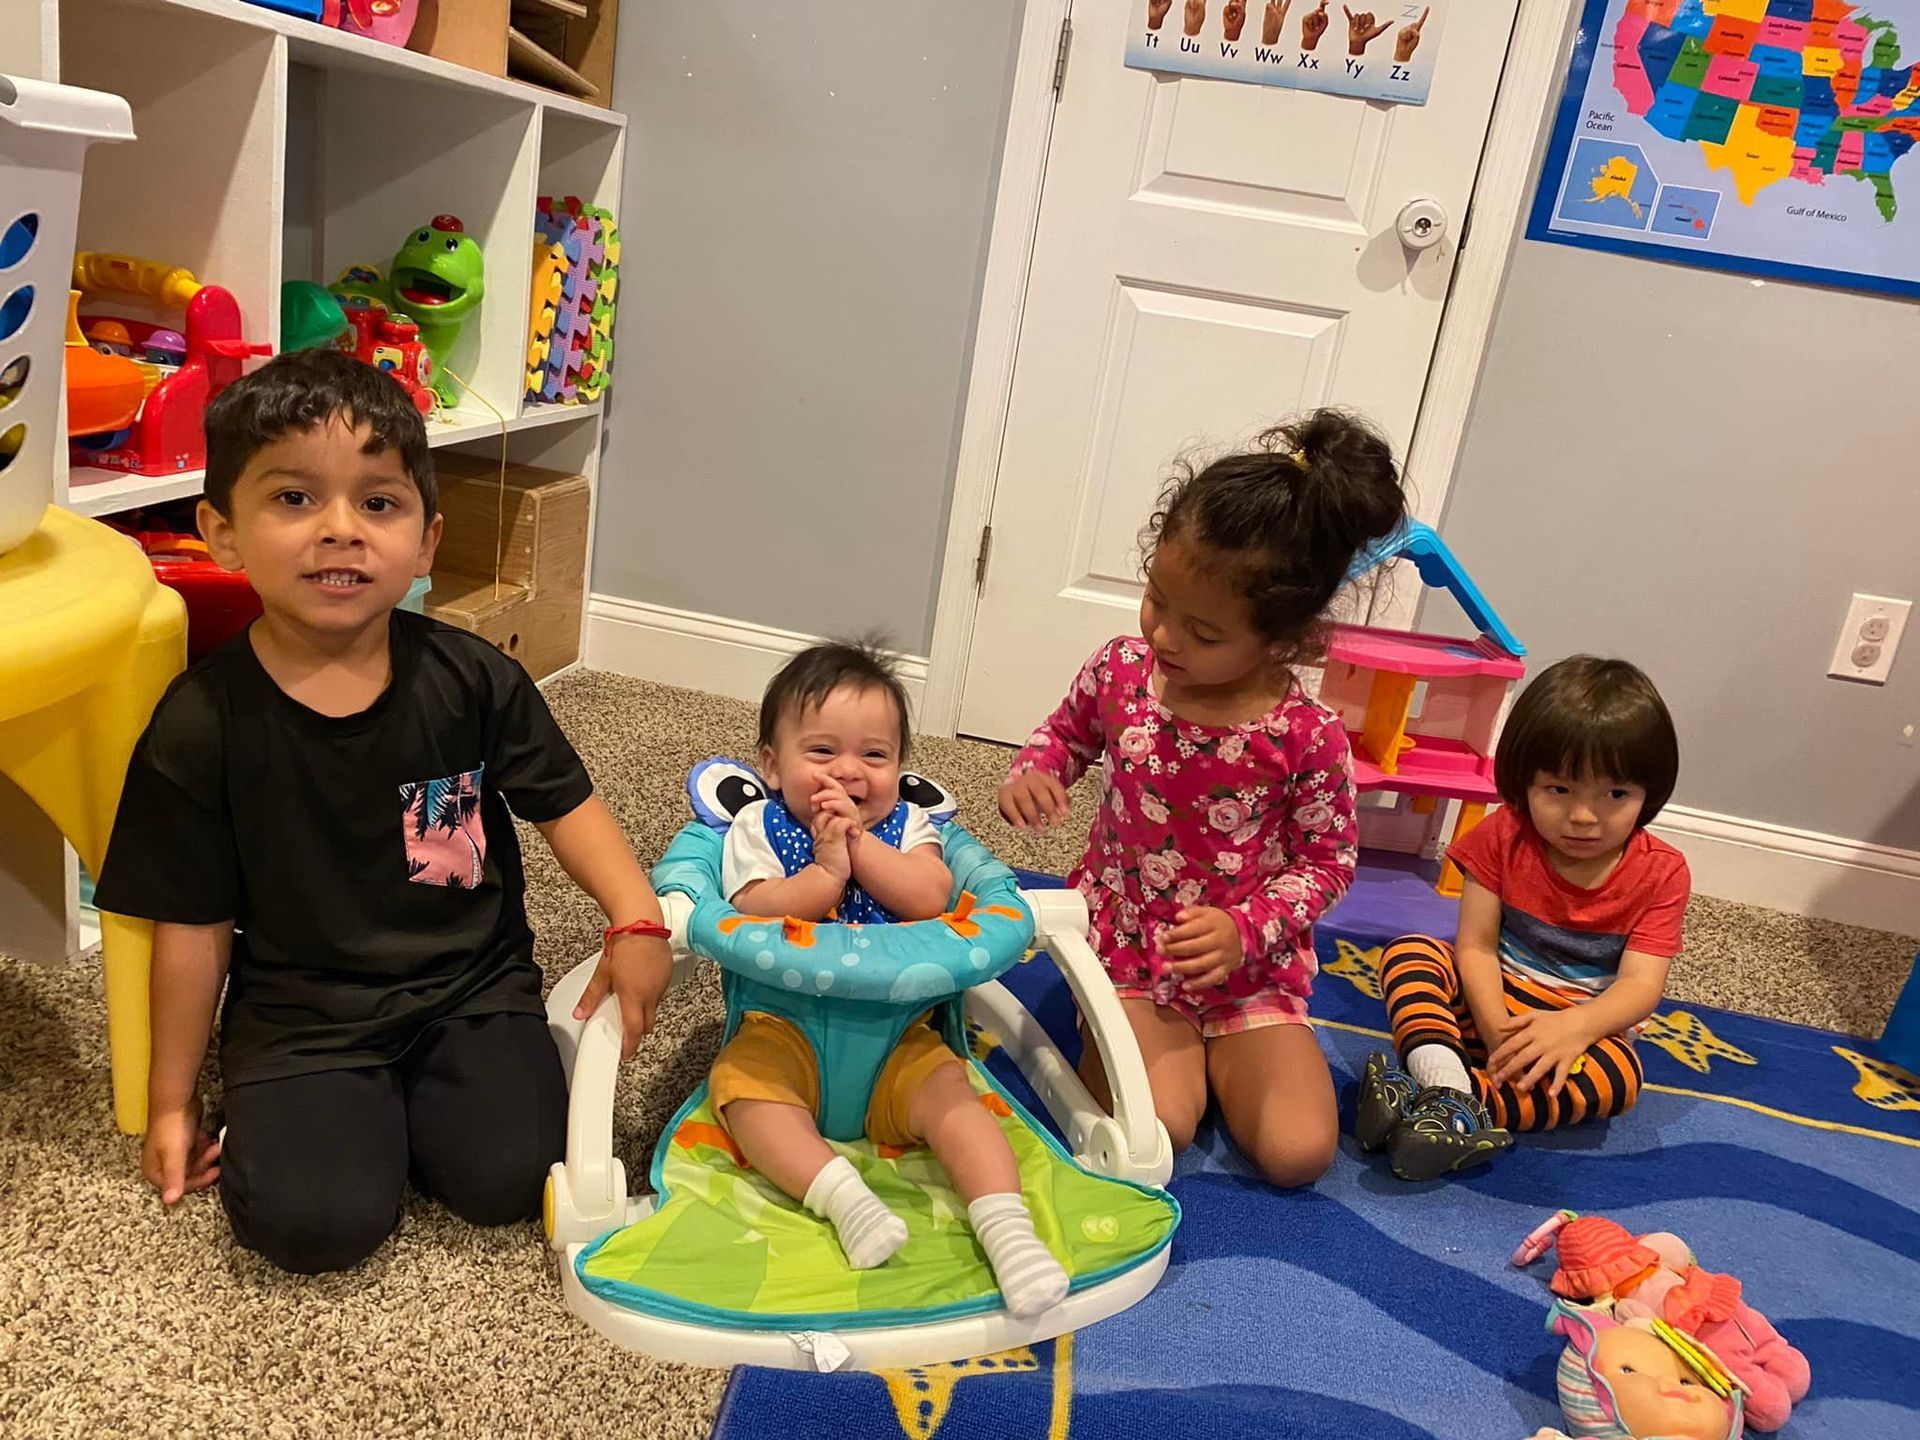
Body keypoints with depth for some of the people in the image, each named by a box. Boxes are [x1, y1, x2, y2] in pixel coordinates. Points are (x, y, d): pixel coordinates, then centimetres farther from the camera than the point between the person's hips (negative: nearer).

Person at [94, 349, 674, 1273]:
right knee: (315, 1222, -16)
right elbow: (195, 924, -3)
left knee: (506, 1178, -13)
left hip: (474, 986, 1)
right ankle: (277, 1110, 16)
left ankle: (413, 1100, 17)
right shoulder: (200, 727, -12)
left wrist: (635, 918, -17)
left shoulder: (474, 682, -9)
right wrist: (171, 1103, 6)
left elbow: (560, 801, 1)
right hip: (301, 1014, -1)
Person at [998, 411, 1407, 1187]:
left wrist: (1243, 930, -21)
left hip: (1250, 967, 0)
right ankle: (1156, 1045, 12)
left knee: (1299, 1151, -11)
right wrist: (1032, 772, -11)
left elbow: (1327, 860, -6)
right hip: (1127, 948, 1)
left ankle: (1218, 1054, 17)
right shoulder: (1121, 670, -11)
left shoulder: (1309, 736, -19)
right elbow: (1067, 730, 12)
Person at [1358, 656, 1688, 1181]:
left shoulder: (1660, 873, -9)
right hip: (1490, 1002, 1)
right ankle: (1444, 1080, -48)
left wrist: (1574, 1027, -39)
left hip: (1581, 1024, -1)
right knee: (1408, 952, -23)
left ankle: (1435, 1102, -44)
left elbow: (1641, 984, -18)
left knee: (1617, 1076, -34)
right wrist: (1496, 1028, -30)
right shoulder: (1504, 837, -7)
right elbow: (1476, 945, -12)